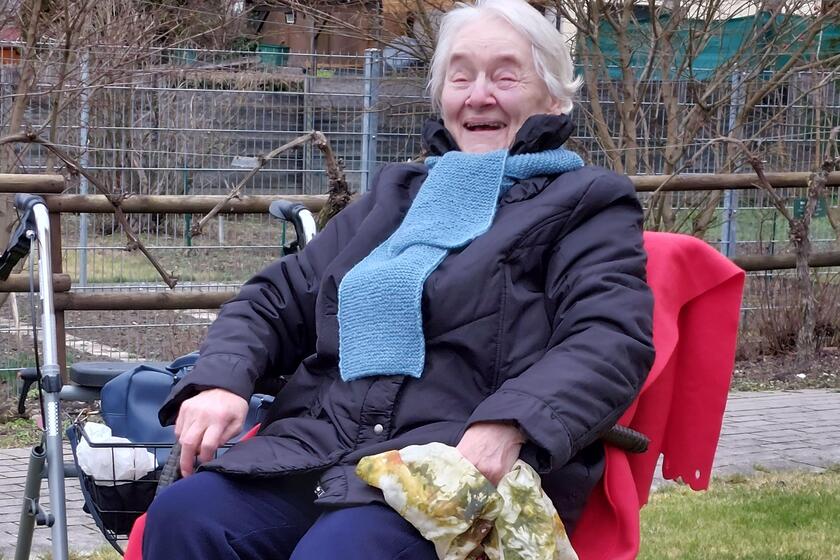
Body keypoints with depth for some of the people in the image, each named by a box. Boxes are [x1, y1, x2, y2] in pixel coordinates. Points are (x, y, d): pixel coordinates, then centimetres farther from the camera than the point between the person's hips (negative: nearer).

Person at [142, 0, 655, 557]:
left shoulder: (588, 202, 12)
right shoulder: (397, 194, 29)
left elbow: (612, 340, -6)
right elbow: (278, 299, 27)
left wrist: (507, 427, -25)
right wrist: (222, 381, 3)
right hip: (321, 448, 5)